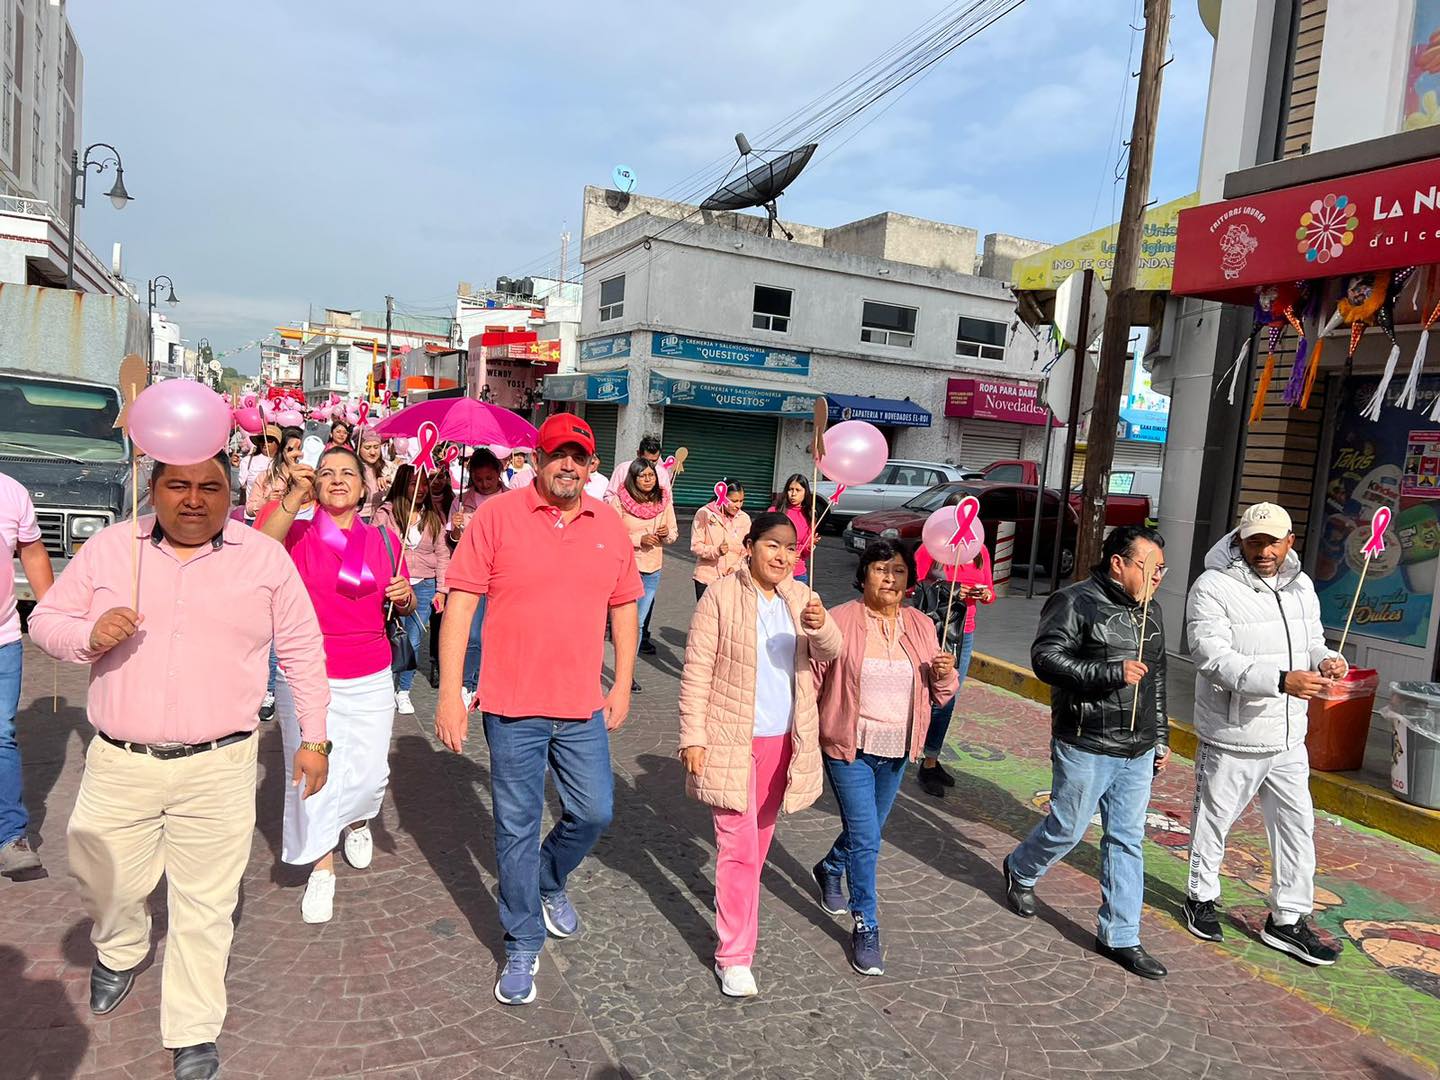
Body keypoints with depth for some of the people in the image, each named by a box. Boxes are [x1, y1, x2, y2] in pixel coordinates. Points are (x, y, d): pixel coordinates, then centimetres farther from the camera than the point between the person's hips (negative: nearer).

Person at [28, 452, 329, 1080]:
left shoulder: (264, 557, 0)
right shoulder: (108, 547, 4)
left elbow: (302, 650, 5)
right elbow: (45, 620, 10)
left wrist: (313, 737, 3)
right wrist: (90, 635, -13)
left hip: (218, 768, -2)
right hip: (117, 766, 2)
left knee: (205, 906, 6)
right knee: (105, 885, 17)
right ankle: (119, 953, 52)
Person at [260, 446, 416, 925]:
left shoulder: (384, 539, 5)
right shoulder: (298, 534, -2)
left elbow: (406, 607, 14)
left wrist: (404, 596, -9)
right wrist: (296, 494, -27)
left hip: (370, 679, 2)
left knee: (369, 772, 6)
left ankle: (357, 822, 42)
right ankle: (322, 869, 22)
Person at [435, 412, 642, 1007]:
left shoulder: (610, 525, 4)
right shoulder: (497, 515, -8)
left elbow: (624, 608, 12)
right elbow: (459, 603, -8)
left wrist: (623, 685, 9)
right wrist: (449, 693, -12)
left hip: (584, 707, 3)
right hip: (512, 706, -3)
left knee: (594, 812, 10)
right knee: (517, 828, 8)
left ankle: (549, 881, 42)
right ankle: (522, 947, 27)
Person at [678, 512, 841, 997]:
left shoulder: (799, 597, 3)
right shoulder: (721, 596, -12)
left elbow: (830, 651, -9)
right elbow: (697, 671, -11)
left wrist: (820, 625, -32)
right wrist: (693, 737, -14)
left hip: (782, 740, 5)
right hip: (731, 739, -5)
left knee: (760, 836, 22)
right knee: (739, 845, -3)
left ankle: (739, 898, 48)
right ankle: (733, 956, 8)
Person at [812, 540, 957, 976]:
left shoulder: (921, 626, 3)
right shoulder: (840, 621, -12)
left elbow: (938, 696, 9)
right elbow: (811, 679, -7)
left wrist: (944, 676, -13)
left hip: (896, 750, 5)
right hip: (849, 747, -5)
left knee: (868, 831, 21)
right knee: (866, 839, -7)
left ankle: (830, 869, 51)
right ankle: (865, 926, 12)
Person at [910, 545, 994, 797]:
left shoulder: (980, 551, 7)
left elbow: (990, 592, 16)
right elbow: (914, 587, -10)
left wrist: (985, 594, -7)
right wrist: (949, 591, -20)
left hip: (965, 633, 6)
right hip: (936, 632, -6)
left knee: (949, 700, 11)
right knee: (941, 699, -6)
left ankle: (932, 760, 24)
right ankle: (927, 767, 6)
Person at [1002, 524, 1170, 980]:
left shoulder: (1150, 611, 13)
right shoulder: (1076, 602, -12)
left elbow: (1157, 680, 21)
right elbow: (1046, 659, -21)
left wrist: (1161, 737, 20)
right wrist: (1112, 673, -25)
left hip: (1138, 753, 7)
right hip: (1086, 748, -7)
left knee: (1127, 841, 9)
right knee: (1067, 830, 6)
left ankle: (1119, 937, 19)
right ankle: (1019, 872, 36)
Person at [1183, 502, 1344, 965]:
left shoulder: (1301, 586, 8)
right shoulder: (1213, 587, -15)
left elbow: (1312, 642, 18)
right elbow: (1215, 658, -23)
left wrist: (1325, 661, -7)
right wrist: (1282, 681, -33)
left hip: (1288, 739, 6)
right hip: (1232, 739, -6)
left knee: (1297, 825, 12)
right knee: (1213, 820, 11)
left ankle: (1288, 919, 27)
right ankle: (1201, 897, 32)